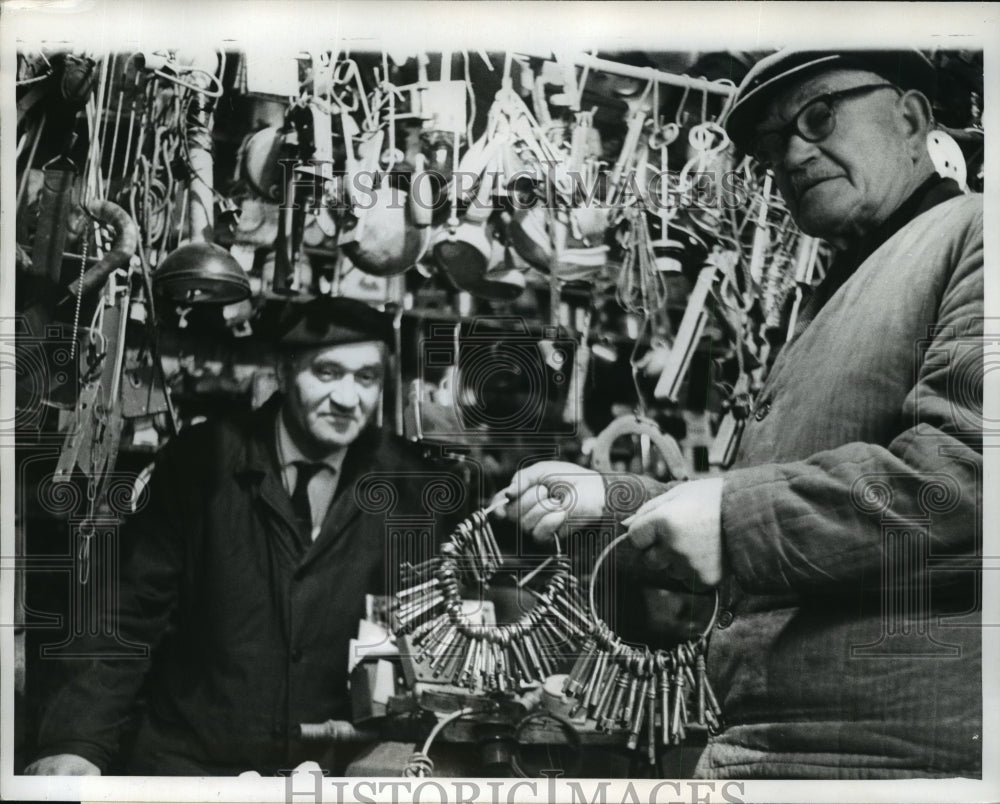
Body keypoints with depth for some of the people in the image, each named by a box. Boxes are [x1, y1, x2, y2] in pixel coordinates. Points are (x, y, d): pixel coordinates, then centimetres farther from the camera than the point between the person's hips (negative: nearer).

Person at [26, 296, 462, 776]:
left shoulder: (411, 484, -3)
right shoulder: (201, 461, -5)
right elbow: (131, 615, -5)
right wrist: (79, 742, -15)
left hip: (333, 767, 1)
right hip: (187, 759, -1)